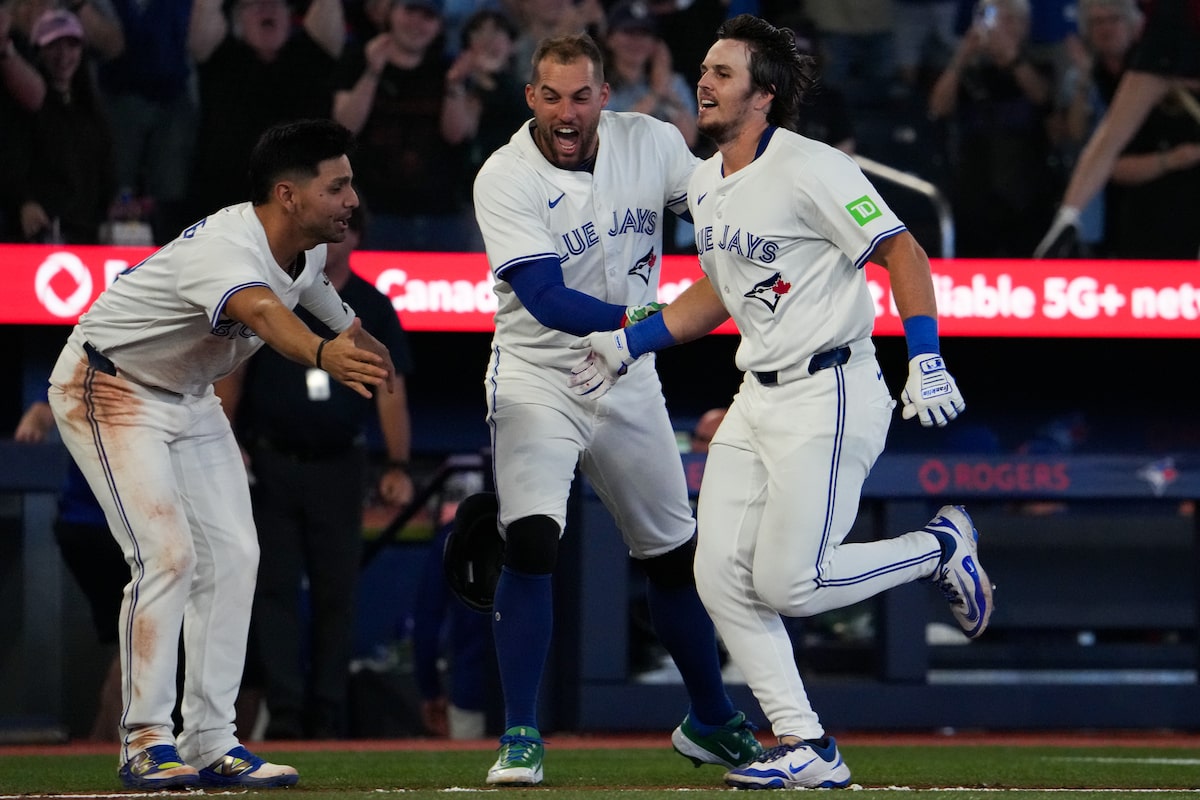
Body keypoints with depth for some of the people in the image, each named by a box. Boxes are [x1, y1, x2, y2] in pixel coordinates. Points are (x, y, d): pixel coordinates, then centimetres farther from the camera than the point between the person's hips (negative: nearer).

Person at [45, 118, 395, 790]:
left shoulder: (309, 248, -8)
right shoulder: (226, 250, -36)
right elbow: (260, 311, -59)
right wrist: (323, 355, -78)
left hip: (190, 397, 9)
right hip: (110, 388, -9)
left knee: (232, 554, 3)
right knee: (167, 553, -19)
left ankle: (211, 743, 7)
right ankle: (146, 742, -11)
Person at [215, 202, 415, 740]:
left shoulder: (372, 308, 5)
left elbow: (391, 390, 2)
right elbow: (232, 373, 5)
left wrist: (398, 465, -8)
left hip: (338, 468, 1)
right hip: (270, 464, -1)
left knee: (337, 593, 2)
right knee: (273, 587, -6)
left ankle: (327, 714, 7)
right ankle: (284, 711, -8)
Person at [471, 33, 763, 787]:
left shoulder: (650, 143, -6)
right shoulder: (505, 179, -17)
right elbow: (547, 300, -25)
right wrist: (639, 320, -38)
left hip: (628, 384, 4)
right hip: (537, 379, -4)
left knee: (676, 552, 13)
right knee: (531, 541, -22)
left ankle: (712, 722, 31)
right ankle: (521, 737, -13)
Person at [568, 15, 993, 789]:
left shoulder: (811, 170, -15)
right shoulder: (706, 185, 12)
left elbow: (902, 252, -16)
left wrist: (927, 361, -25)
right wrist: (630, 344, 18)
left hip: (829, 394, -9)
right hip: (757, 399, 9)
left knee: (785, 583, -12)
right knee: (721, 577, 0)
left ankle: (940, 548, 12)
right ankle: (807, 748, 6)